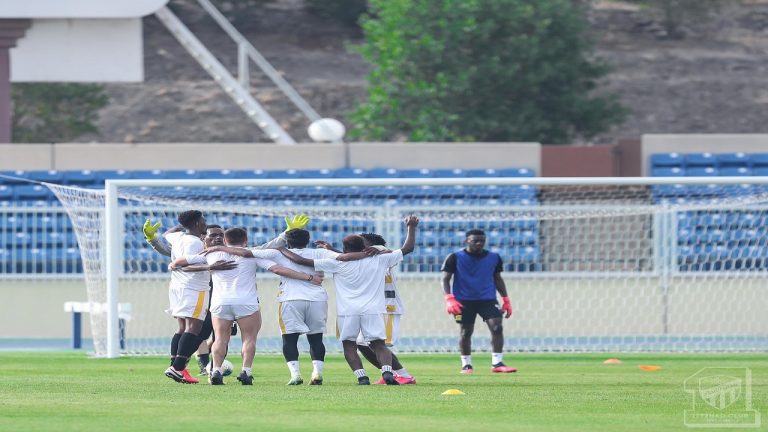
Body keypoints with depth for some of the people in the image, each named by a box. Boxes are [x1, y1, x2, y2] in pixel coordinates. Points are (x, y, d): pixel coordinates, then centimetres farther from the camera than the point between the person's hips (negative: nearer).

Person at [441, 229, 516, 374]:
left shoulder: (494, 258, 7)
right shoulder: (455, 258, -2)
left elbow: (498, 279, 18)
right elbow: (445, 279, -2)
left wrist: (506, 300, 14)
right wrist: (449, 299, -16)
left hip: (488, 300, 2)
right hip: (464, 301, -2)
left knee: (496, 327, -13)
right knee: (466, 331, 1)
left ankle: (497, 363, -12)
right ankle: (466, 364, 14)